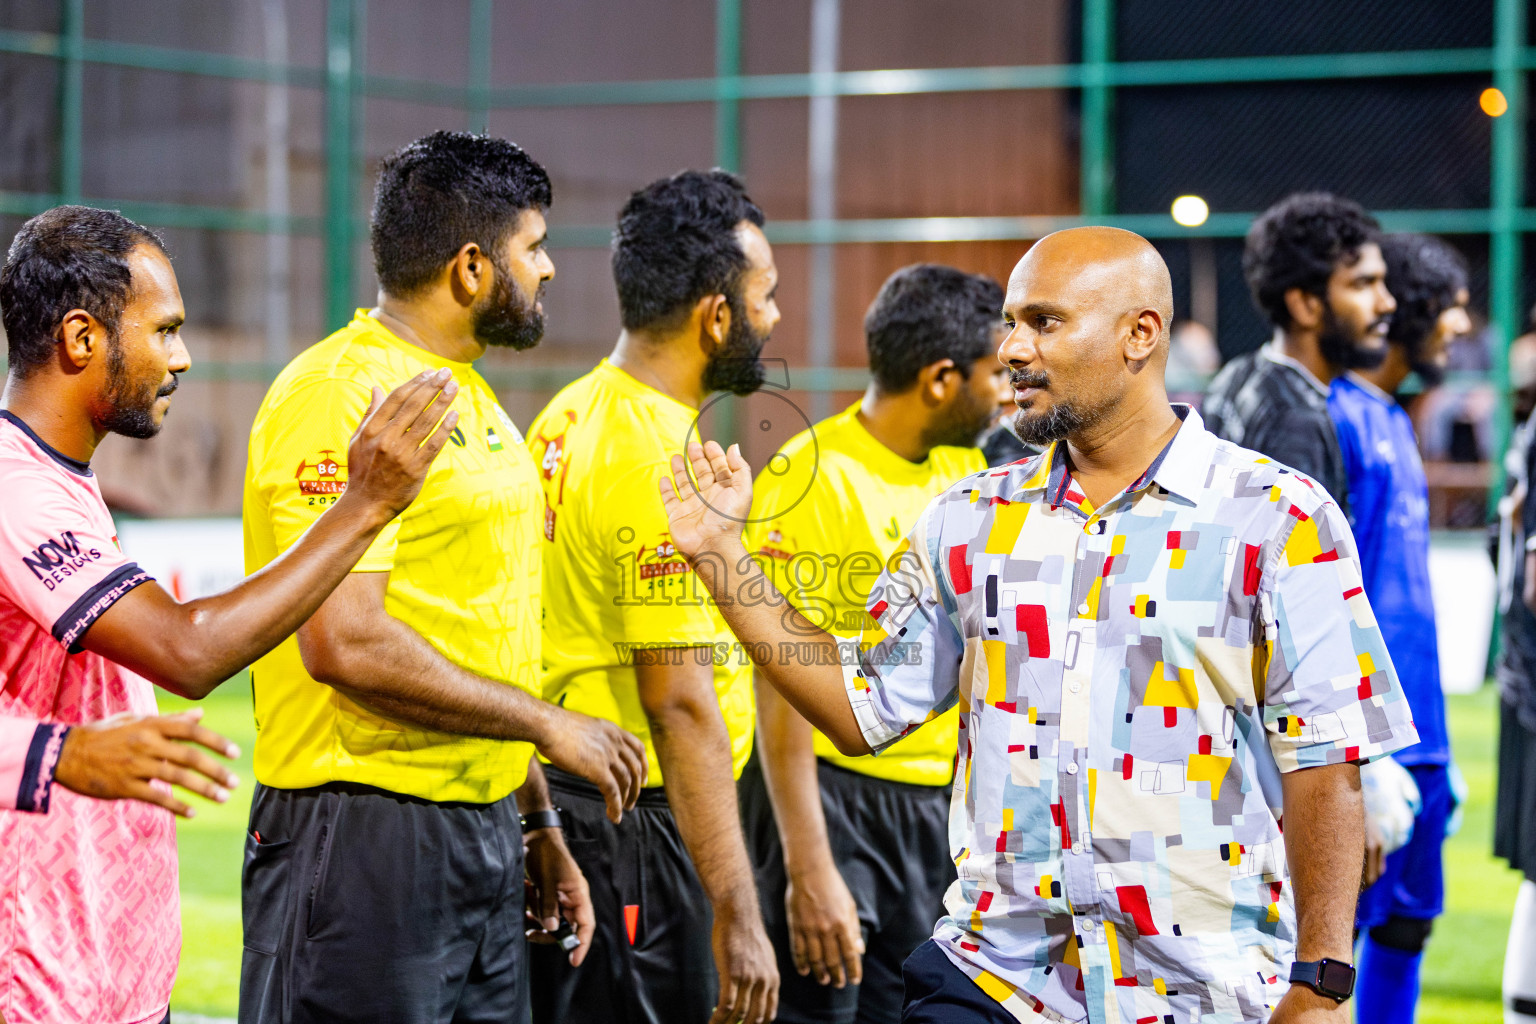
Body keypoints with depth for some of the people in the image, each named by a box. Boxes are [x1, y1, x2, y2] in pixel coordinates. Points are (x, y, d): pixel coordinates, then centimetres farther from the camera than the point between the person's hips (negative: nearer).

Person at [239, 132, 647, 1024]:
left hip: (483, 835, 9)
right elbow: (344, 643, -22)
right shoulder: (342, 395, -13)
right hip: (364, 839, -9)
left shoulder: (473, 402, 18)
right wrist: (545, 724, -13)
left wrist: (540, 826, 19)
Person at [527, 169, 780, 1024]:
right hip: (635, 830, -10)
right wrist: (738, 917, -21)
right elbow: (681, 706, -21)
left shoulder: (570, 418, 11)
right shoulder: (662, 466, -18)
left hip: (561, 800, 10)